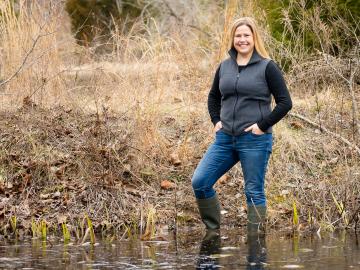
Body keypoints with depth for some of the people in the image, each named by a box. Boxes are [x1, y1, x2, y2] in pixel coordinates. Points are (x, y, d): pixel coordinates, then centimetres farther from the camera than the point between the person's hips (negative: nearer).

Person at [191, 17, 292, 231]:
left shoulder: (267, 67, -5)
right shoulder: (225, 66, 10)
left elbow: (285, 102, -7)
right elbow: (213, 97, 26)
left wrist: (263, 126, -12)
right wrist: (216, 121, 11)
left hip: (255, 140, -6)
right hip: (225, 138, 6)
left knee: (254, 192, 1)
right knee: (199, 183, 0)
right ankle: (213, 232, 13)